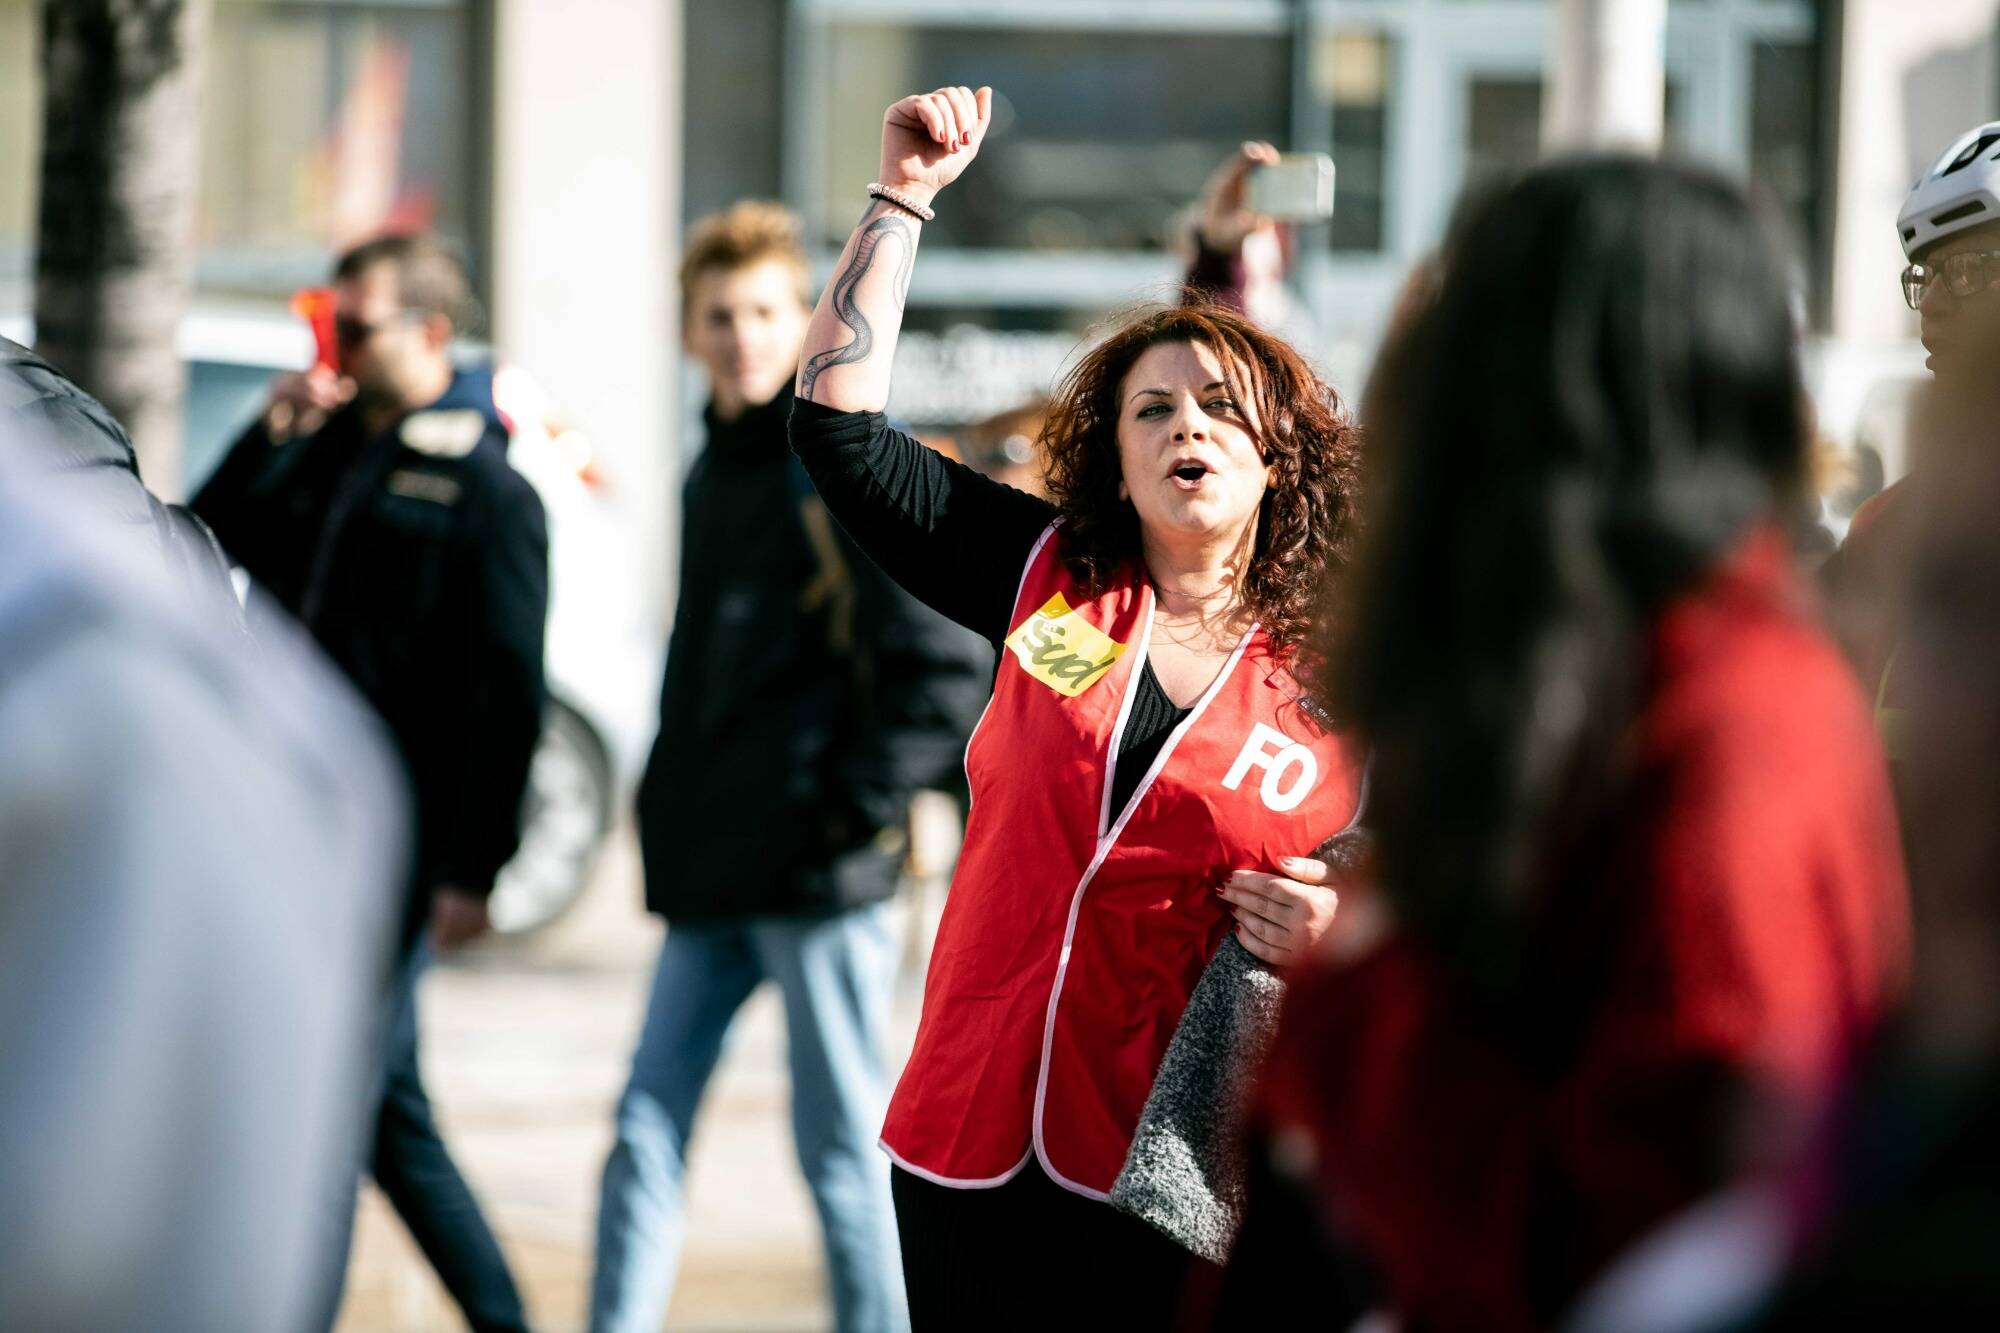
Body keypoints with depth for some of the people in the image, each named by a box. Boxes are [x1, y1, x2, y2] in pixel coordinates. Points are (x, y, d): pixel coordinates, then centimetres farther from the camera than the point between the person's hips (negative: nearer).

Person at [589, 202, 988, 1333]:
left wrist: (858, 805, -15)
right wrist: (676, 808, 14)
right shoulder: (718, 470, 16)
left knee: (843, 1150, -1)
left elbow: (950, 664, -15)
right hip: (710, 876, 8)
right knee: (647, 1134, 6)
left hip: (816, 873, -8)